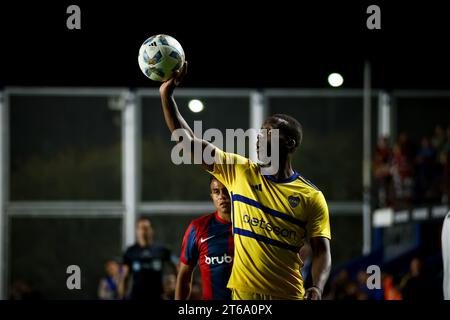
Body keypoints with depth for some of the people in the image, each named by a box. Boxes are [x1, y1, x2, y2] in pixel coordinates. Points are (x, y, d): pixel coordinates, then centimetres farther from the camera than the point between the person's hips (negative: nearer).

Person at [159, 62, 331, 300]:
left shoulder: (312, 197, 1)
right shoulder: (239, 171, 6)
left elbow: (322, 251, -2)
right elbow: (188, 141, 4)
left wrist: (317, 289, -21)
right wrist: (167, 95, -3)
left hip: (289, 295, -1)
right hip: (243, 292, 1)